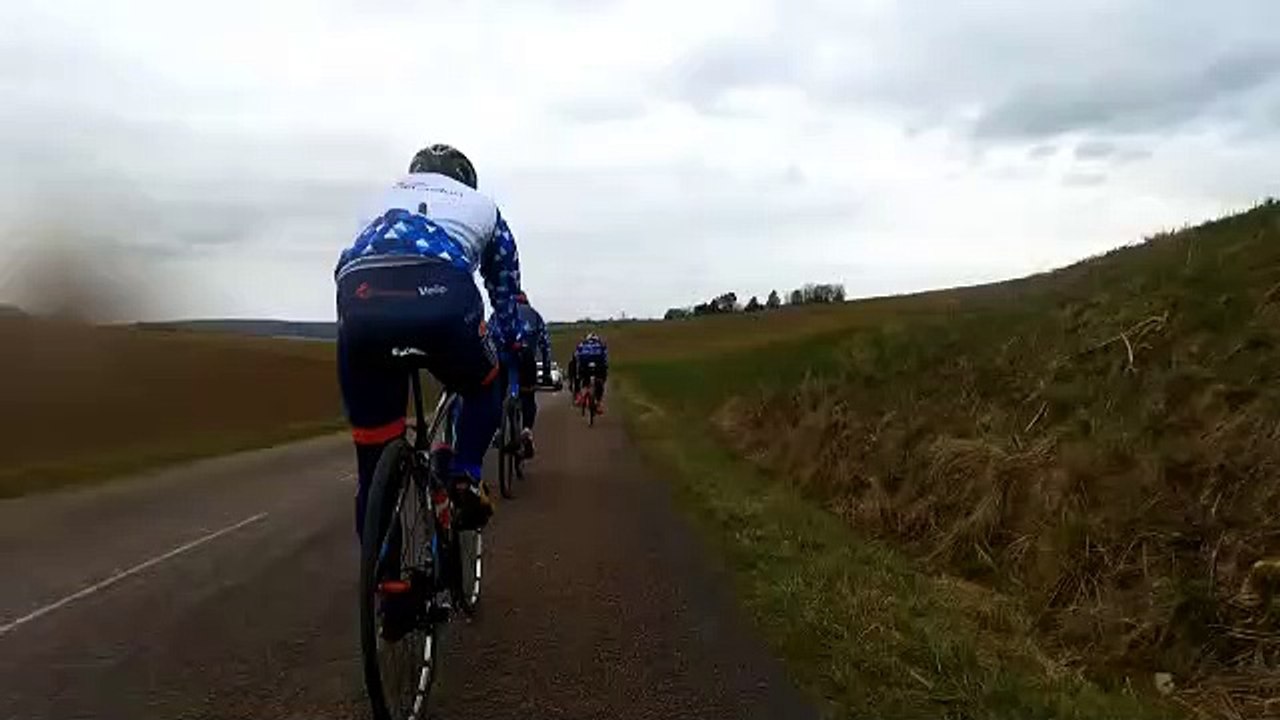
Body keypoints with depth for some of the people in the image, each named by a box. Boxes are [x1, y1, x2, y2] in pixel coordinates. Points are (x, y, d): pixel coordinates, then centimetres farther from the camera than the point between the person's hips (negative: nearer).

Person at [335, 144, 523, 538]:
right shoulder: (482, 205, 36)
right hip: (438, 292, -2)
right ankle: (464, 478, 8)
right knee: (484, 389, 29)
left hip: (360, 292, 2)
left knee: (373, 451, 13)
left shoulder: (389, 195, 42)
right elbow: (505, 288, 44)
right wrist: (514, 343, 60)